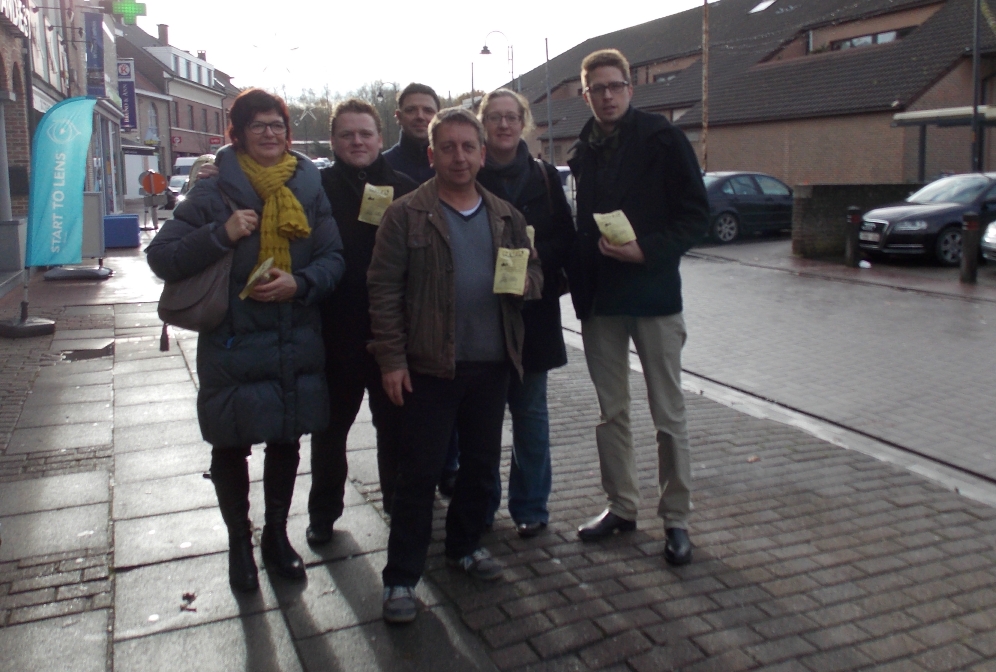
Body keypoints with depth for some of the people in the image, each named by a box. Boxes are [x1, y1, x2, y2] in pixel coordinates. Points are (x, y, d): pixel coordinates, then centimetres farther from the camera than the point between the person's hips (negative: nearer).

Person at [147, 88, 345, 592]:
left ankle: (277, 535, 37)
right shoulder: (214, 192, -5)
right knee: (231, 451, 10)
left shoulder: (308, 188, 4)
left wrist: (300, 282, -18)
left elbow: (333, 258, 1)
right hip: (233, 346, -2)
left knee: (285, 444, 16)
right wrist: (222, 234, -21)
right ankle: (239, 544, 32)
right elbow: (161, 257, -8)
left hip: (296, 344, 3)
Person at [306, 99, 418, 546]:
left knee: (395, 423, 15)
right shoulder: (318, 187, 0)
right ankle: (323, 512, 28)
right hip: (336, 330, -1)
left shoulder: (405, 189, 3)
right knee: (330, 425, 12)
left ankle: (399, 500, 35)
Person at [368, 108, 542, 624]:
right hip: (430, 365, -5)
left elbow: (534, 270, 17)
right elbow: (384, 289, -7)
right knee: (420, 471, 2)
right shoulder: (405, 214, -5)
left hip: (492, 364, 5)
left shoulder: (506, 216, 10)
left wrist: (526, 282, -8)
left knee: (482, 464, 16)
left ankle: (464, 546, 37)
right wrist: (391, 359, -12)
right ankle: (401, 577, 14)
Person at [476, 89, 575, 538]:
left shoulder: (544, 176, 5)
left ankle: (530, 507, 22)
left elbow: (566, 238, 3)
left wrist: (538, 256, -14)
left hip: (532, 309, 1)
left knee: (530, 410, 8)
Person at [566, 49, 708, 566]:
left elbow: (696, 216, -7)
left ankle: (675, 517, 17)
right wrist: (578, 282, 1)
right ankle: (621, 506, 27)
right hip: (599, 299, 5)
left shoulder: (662, 139, -5)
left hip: (653, 293, -4)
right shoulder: (584, 151, 10)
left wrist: (647, 250, -20)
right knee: (611, 411, 12)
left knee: (668, 414, 4)